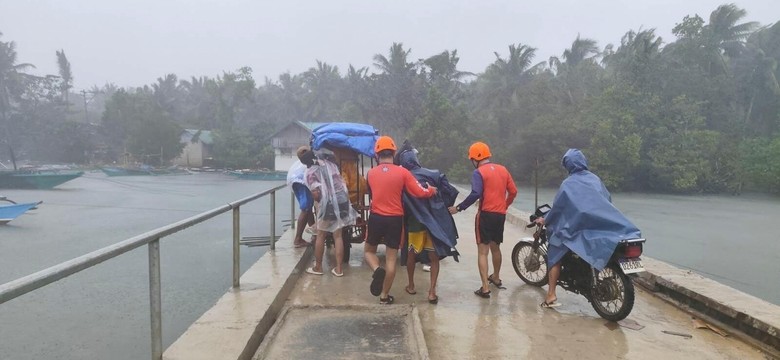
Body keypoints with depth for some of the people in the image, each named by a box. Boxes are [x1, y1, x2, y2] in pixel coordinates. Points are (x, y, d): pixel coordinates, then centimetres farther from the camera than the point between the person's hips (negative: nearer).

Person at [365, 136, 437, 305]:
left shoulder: (370, 173, -1)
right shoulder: (403, 172, -8)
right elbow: (420, 193, -8)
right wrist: (432, 190, 12)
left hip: (376, 218, 1)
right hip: (395, 220, -1)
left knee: (369, 251, 22)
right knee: (391, 259, 10)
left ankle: (377, 270, -7)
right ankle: (384, 295, 16)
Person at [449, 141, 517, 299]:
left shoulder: (479, 172, -9)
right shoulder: (503, 169, 11)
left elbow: (475, 194, -23)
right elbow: (513, 191, 12)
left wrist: (459, 208, -17)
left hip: (486, 214, -7)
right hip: (501, 214, 7)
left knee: (483, 251, -4)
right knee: (495, 247, 24)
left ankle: (485, 288, -8)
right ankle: (496, 278, 41)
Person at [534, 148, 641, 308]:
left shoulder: (568, 184, -5)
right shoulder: (595, 178, 10)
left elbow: (558, 206, -3)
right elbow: (608, 199, 17)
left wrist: (545, 220, 12)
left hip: (578, 228, -5)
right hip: (603, 225, 5)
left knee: (555, 254, 4)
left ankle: (551, 296, -5)